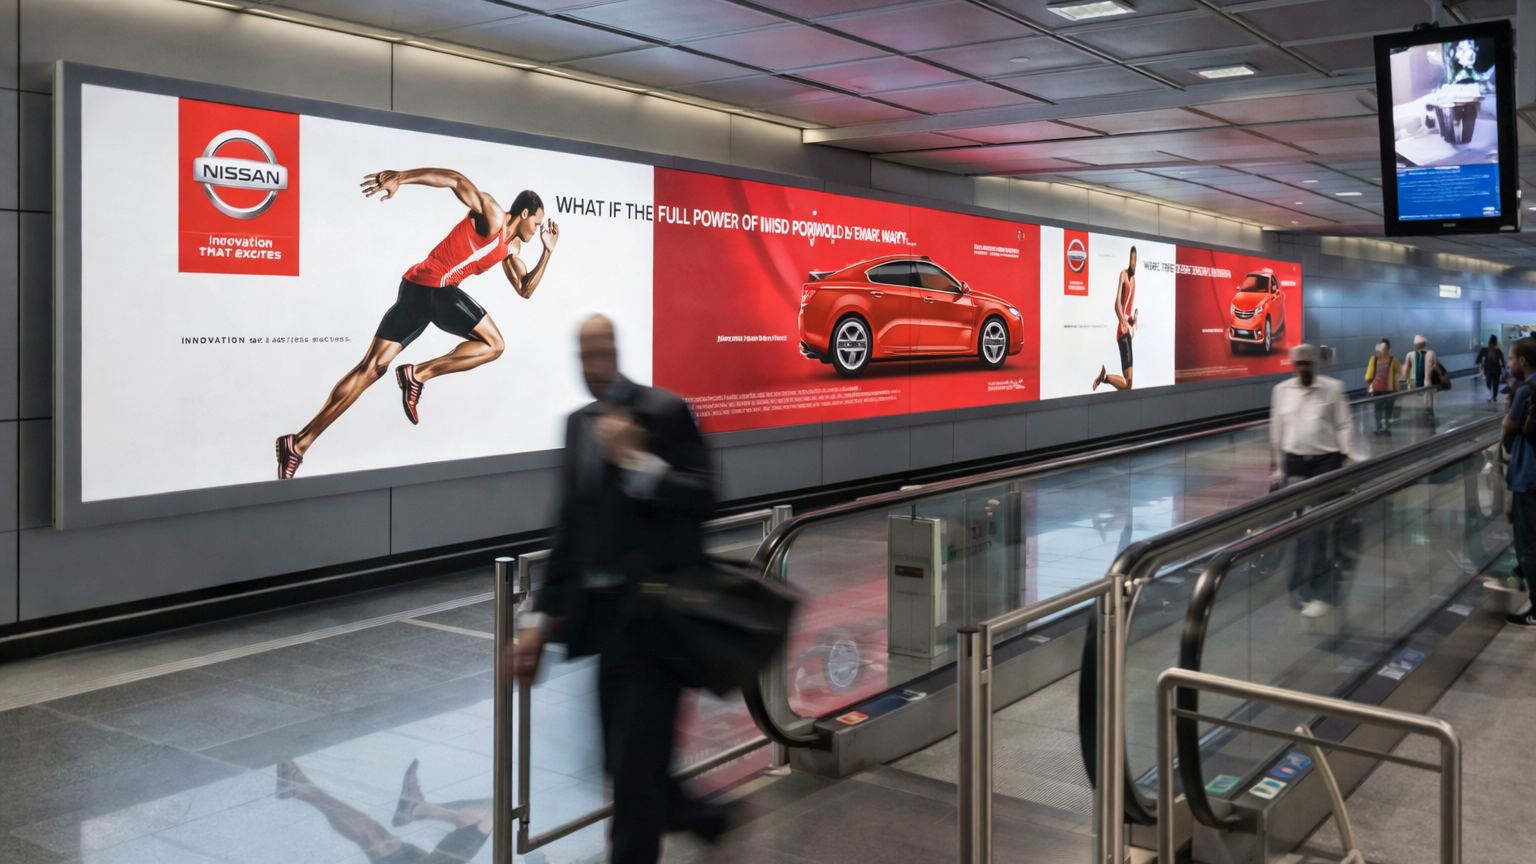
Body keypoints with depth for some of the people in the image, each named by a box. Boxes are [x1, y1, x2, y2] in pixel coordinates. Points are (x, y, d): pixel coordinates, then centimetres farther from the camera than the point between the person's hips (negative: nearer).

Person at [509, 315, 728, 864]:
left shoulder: (665, 411, -7)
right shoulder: (577, 423, 12)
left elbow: (701, 499, -13)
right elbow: (569, 526, 13)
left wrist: (635, 458, -21)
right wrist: (539, 616, 10)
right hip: (603, 613, 7)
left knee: (636, 759, -5)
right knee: (624, 758, 16)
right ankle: (685, 815, 41)